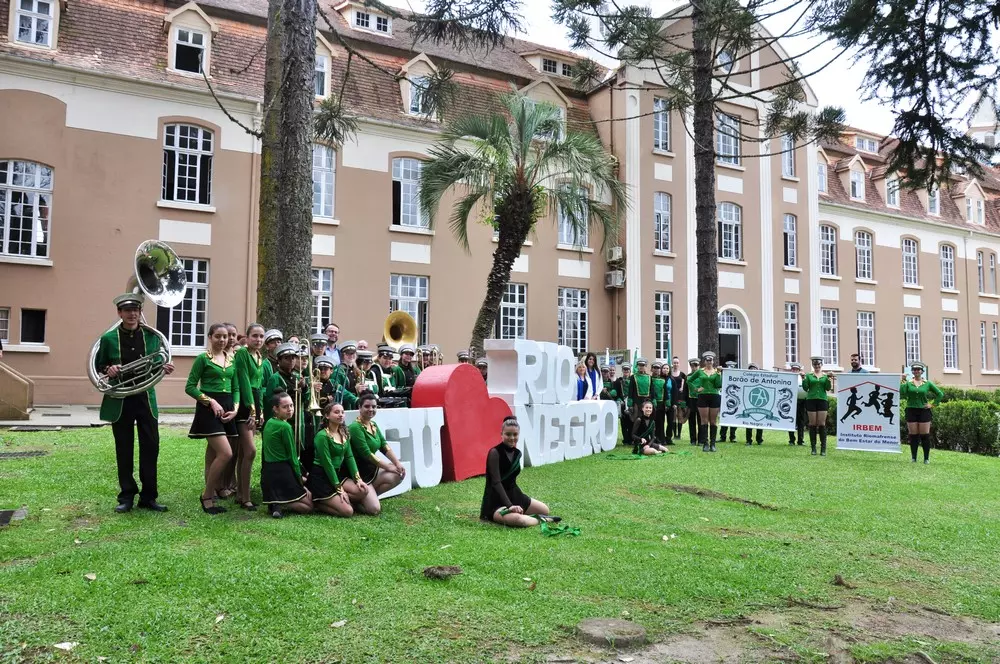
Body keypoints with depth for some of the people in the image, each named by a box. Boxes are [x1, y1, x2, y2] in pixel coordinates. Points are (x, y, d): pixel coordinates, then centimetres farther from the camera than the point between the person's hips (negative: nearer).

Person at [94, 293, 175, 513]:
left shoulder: (152, 337, 4)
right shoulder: (108, 338, 1)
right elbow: (98, 366, 9)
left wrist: (164, 369, -11)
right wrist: (108, 370, -13)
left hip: (146, 399, 1)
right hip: (120, 401, -1)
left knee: (150, 447, 2)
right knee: (124, 450, 7)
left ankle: (148, 497, 12)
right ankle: (126, 496, 18)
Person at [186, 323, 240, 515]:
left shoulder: (231, 360, 14)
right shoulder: (203, 358, -2)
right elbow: (190, 387, -5)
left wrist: (234, 408, 0)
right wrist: (211, 401, -14)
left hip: (226, 409, 6)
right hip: (209, 409, -6)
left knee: (213, 455, 10)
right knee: (226, 453, -16)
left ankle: (210, 498, 16)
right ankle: (207, 496, -2)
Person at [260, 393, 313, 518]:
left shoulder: (269, 423, 10)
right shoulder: (285, 427, -15)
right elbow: (293, 457, -12)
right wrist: (300, 480, 0)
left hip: (267, 472, 8)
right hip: (282, 472, -8)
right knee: (309, 505, 4)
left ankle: (274, 502, 1)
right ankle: (280, 504, -15)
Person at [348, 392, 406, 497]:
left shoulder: (373, 425, 9)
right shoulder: (356, 427, -18)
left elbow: (384, 446, 5)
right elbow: (366, 454, -20)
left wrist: (397, 463, -9)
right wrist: (388, 467, -13)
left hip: (372, 468, 9)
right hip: (359, 473, -9)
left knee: (398, 475, -5)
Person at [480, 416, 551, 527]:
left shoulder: (517, 453, 5)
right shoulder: (494, 453, -19)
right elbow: (496, 482, -23)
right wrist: (509, 505, -29)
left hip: (513, 495, 9)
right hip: (496, 501, -9)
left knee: (545, 510, 16)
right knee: (518, 519, -36)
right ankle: (538, 520, -8)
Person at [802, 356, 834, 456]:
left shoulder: (826, 376, 10)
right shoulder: (809, 375, 8)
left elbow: (828, 388, 2)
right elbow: (805, 388, 3)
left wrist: (830, 379, -10)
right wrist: (803, 378, -9)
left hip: (822, 400, 0)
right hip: (811, 400, 0)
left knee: (822, 424, -2)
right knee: (812, 424, 0)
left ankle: (823, 449, 1)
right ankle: (813, 448, 6)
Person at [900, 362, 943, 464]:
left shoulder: (927, 383, 4)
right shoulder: (908, 383, 3)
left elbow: (940, 394, 10)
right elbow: (902, 394, -11)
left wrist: (933, 404, 3)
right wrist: (902, 382, -15)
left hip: (924, 411, 0)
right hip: (911, 411, 0)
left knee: (925, 435, 1)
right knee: (913, 436, 3)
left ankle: (926, 458, 9)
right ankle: (913, 458, 10)